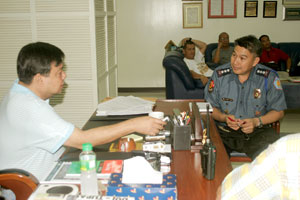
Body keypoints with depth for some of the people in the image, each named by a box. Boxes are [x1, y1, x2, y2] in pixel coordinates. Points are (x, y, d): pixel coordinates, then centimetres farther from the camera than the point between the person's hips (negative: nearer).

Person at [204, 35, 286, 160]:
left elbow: (278, 111, 4)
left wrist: (257, 121, -13)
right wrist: (224, 118, -14)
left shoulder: (269, 77, -3)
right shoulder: (219, 74, -2)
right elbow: (210, 107, 6)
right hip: (224, 131, 0)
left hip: (257, 131, 0)